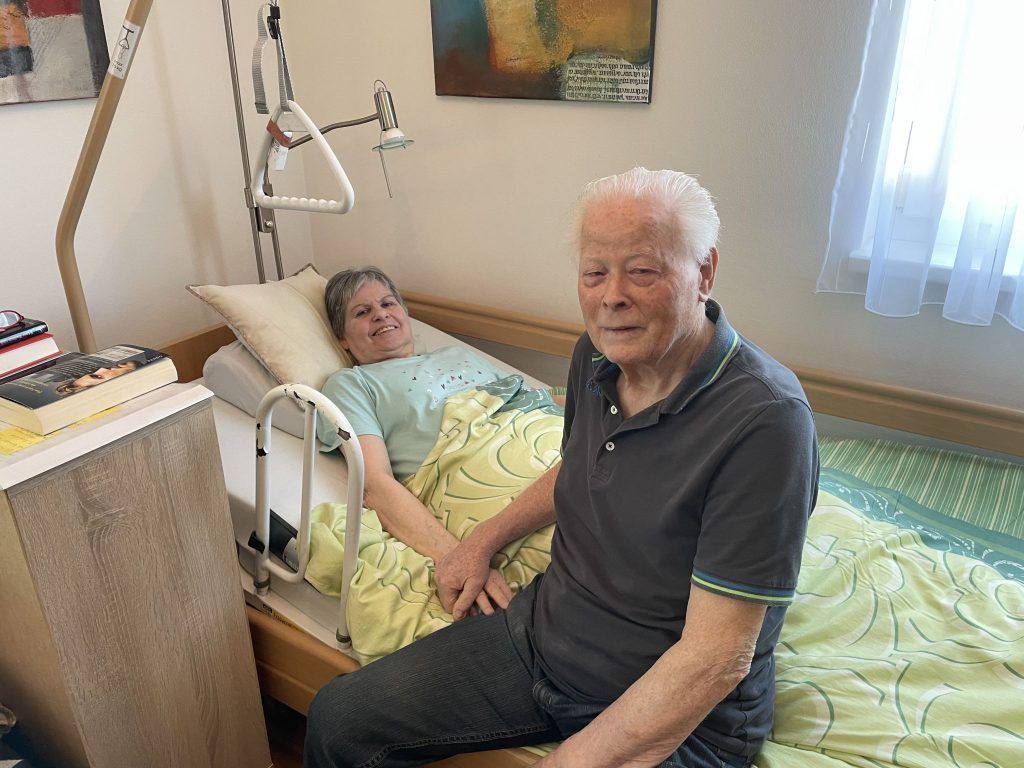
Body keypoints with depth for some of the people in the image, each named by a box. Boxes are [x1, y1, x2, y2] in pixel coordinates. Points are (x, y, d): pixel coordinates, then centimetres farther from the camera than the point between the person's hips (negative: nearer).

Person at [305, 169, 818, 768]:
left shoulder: (765, 420, -26)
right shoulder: (598, 355, -3)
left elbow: (715, 659, -24)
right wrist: (486, 539, 12)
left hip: (680, 718, -5)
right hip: (542, 634, 6)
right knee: (338, 718, 1)